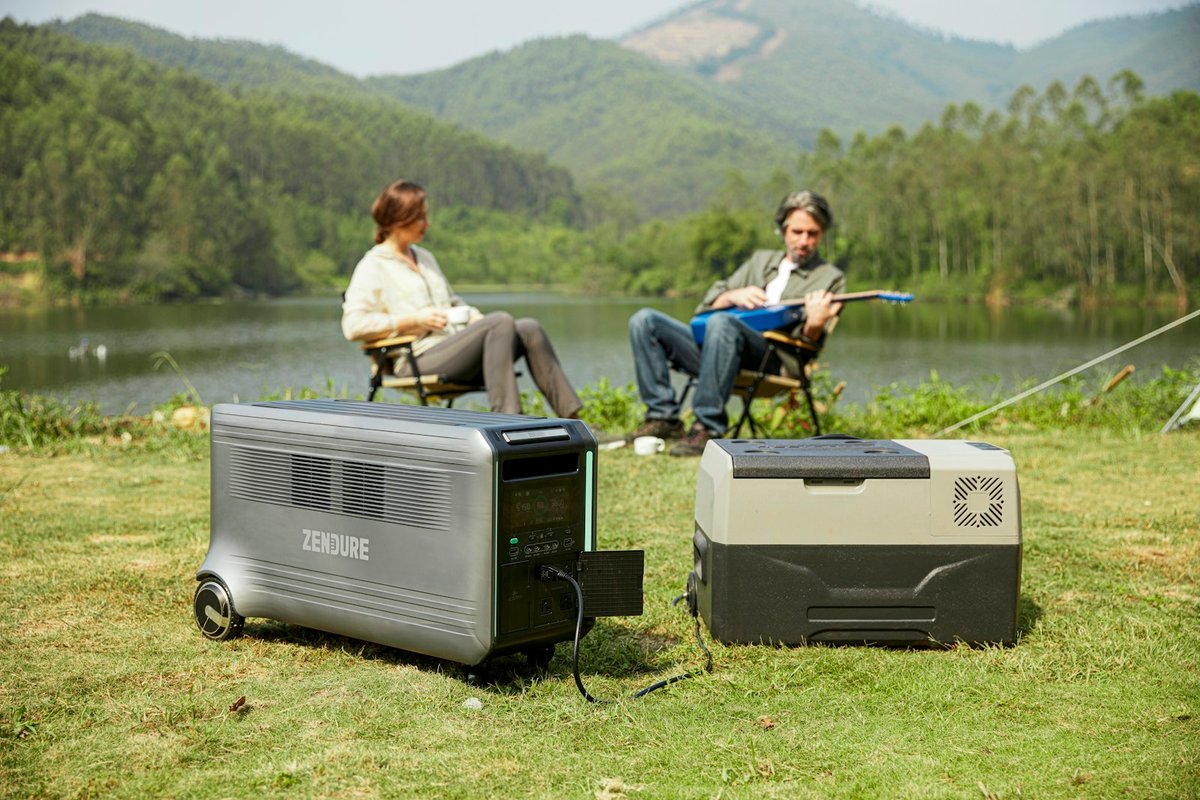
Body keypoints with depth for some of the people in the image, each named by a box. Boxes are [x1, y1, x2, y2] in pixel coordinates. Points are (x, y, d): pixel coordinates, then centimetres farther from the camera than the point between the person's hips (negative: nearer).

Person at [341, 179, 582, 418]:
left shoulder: (425, 257, 26)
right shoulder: (372, 267, 1)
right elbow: (353, 325, -10)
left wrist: (475, 317, 11)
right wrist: (415, 320, -14)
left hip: (456, 349, 8)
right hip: (421, 358, -8)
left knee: (529, 328, -16)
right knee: (501, 322, -28)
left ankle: (570, 415, -23)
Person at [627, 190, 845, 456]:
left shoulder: (830, 278, 13)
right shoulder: (761, 260, 28)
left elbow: (807, 344, -1)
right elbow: (707, 305, 21)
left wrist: (814, 326, -25)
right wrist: (734, 296, 0)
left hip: (773, 360, -6)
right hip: (720, 346, 6)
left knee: (722, 322, -37)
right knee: (645, 320, -7)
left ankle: (707, 428, -33)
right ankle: (664, 417, -11)